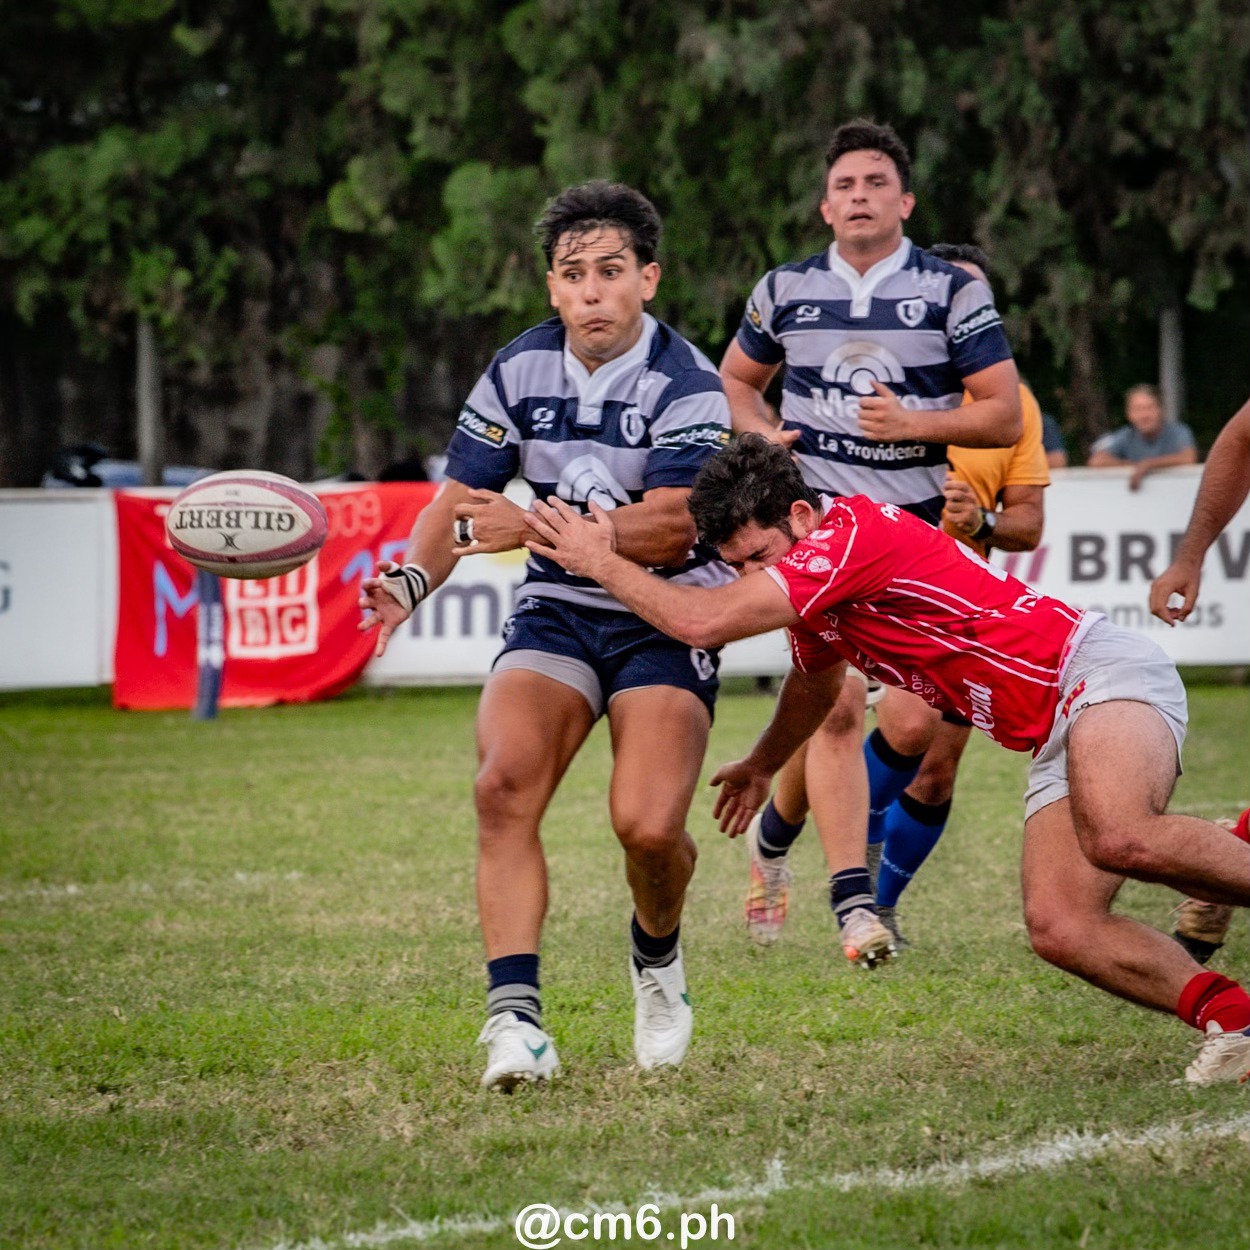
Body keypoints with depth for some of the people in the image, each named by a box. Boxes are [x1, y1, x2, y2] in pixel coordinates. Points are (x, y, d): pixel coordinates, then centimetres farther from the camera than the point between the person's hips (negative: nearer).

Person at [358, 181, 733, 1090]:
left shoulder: (686, 385, -15)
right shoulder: (518, 372, 0)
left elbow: (670, 529, -26)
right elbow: (459, 504, 4)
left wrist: (535, 526, -36)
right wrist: (412, 578, -18)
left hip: (667, 619, -4)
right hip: (555, 610, 4)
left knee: (648, 825, -20)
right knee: (504, 785, -22)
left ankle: (658, 957, 15)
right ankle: (514, 1013, -22)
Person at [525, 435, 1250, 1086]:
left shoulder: (853, 532, -18)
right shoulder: (811, 588, 13)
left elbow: (704, 622, -24)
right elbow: (817, 680, 38)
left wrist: (599, 559, -10)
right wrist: (763, 764, 54)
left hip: (1101, 671, -9)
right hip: (1053, 739, 9)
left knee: (1119, 838, -39)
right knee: (1060, 930, -11)